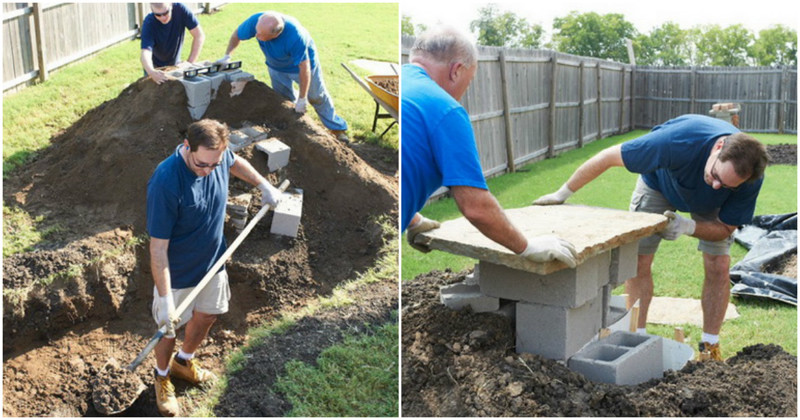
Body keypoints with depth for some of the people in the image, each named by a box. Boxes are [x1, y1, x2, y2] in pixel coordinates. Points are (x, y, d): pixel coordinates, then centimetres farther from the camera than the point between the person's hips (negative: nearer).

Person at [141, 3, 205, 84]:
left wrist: (190, 63, -27)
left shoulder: (180, 9, -25)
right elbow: (145, 53, -40)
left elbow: (199, 35, -21)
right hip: (155, 67, -2)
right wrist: (151, 72, -62)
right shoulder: (149, 23, -29)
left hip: (175, 65, 2)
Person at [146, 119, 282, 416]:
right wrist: (164, 299, -30)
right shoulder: (165, 183, -36)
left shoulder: (217, 155, -18)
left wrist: (264, 185, 11)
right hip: (178, 273, -6)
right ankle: (162, 376, 45)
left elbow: (236, 162, 12)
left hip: (213, 260, 6)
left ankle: (184, 362, 53)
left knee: (206, 316, 25)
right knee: (169, 329, 16)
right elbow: (158, 248, -31)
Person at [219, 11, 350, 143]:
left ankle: (337, 128, 23)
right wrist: (227, 56, -17)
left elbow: (304, 67, -35)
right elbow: (236, 35, -11)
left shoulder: (295, 37, -46)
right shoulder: (255, 21, -33)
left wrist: (302, 99, -28)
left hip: (301, 61, -4)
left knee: (317, 97, 8)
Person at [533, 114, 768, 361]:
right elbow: (608, 157, -34)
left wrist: (688, 226, -40)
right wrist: (563, 193, -26)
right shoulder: (679, 141, -45)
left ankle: (710, 347, 5)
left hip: (709, 204, 2)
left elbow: (726, 228, -18)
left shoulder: (751, 178, -35)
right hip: (660, 182, -1)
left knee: (718, 267, -10)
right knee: (638, 260, -10)